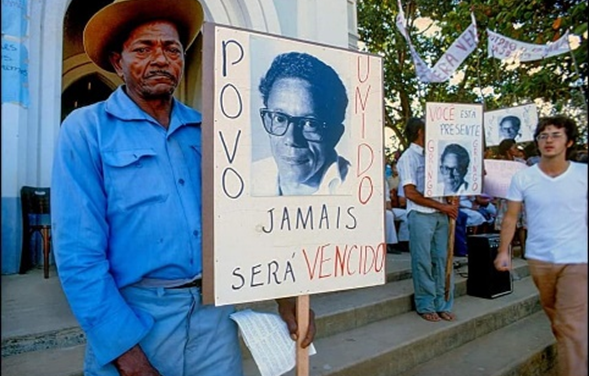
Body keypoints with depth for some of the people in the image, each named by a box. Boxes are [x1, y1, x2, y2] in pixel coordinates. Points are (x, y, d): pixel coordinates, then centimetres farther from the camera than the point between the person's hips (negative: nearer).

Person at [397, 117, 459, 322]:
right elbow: (410, 193, -12)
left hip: (440, 215, 6)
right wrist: (442, 206, -11)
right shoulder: (408, 158, -5)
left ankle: (443, 305, 19)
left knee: (442, 259, 8)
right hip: (421, 215, -6)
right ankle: (425, 306, 15)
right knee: (423, 262, 2)